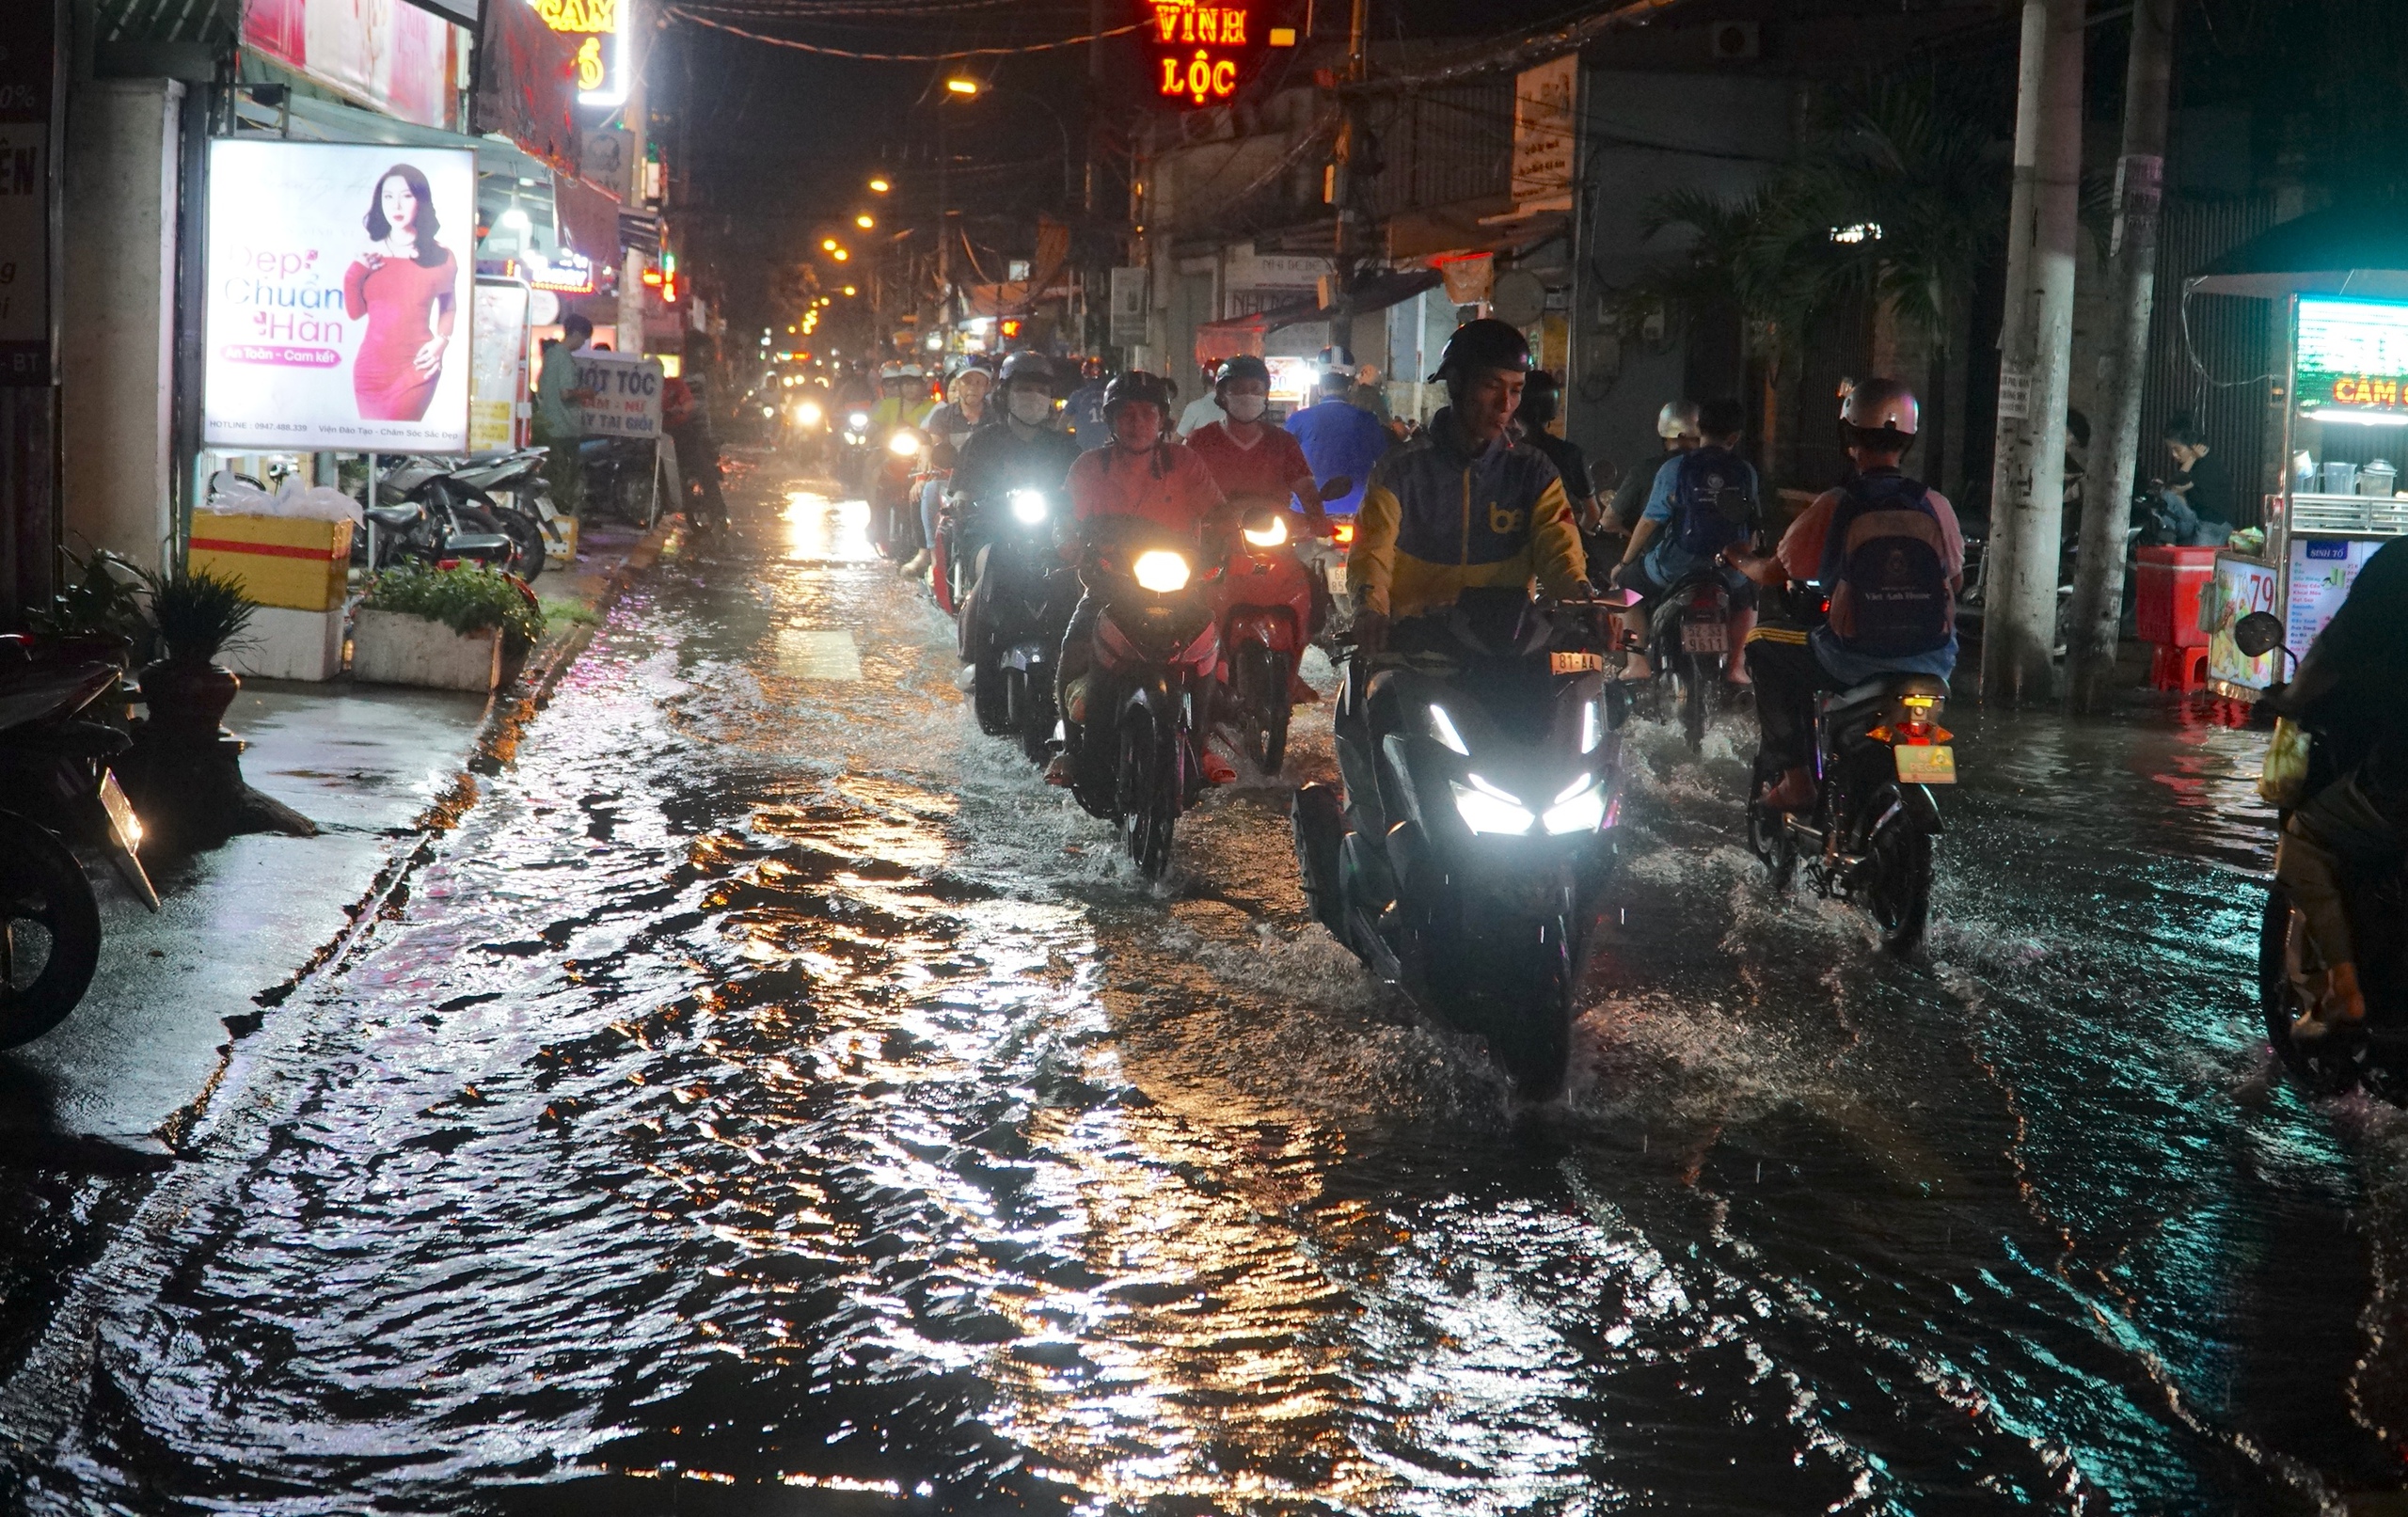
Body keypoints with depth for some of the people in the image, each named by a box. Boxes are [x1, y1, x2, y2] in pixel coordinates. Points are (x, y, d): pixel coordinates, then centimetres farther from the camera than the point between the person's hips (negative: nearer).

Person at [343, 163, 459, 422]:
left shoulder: (440, 257, 0)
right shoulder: (370, 254, 5)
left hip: (416, 367, -3)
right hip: (371, 366, 3)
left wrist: (440, 342, -4)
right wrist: (354, 275, -8)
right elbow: (355, 312, 7)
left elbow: (449, 307, 14)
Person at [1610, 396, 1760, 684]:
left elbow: (1651, 520, -3)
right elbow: (1754, 526, 9)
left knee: (1626, 582, 22)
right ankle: (1735, 662, 15)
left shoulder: (1675, 468, -4)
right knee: (1747, 595, 35)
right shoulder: (1746, 473, 4)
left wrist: (1624, 561, 9)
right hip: (1729, 571, 3)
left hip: (1676, 566, -3)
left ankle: (1639, 660, 6)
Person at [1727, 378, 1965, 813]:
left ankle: (1792, 775, 12)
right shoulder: (1936, 506, 0)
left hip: (1855, 659, -4)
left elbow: (1773, 573, 1)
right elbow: (1956, 582, 13)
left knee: (1763, 646, 20)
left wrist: (1739, 559, 24)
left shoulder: (1834, 506, -9)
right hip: (1930, 662, 4)